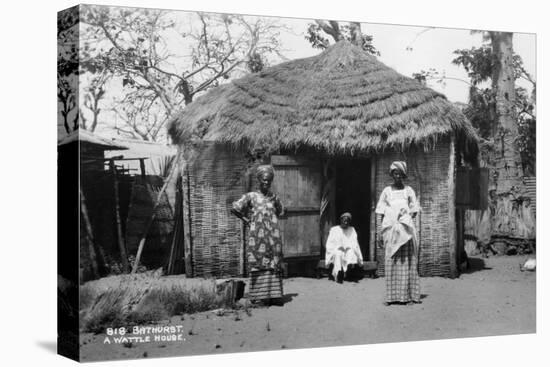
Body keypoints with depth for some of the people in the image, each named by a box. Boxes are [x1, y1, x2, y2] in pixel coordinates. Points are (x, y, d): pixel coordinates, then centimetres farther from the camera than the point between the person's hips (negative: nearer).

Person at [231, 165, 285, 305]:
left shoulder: (273, 197, 12)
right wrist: (247, 221, 0)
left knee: (274, 265, 0)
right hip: (257, 234, -4)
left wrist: (272, 220, 15)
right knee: (259, 264, -6)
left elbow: (280, 211, 30)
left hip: (273, 235, 4)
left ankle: (273, 294, 3)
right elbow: (235, 209, -1)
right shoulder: (251, 196, 0)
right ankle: (260, 295, -3)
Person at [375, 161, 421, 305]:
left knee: (407, 261, -3)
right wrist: (382, 233, 3)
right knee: (390, 262, -1)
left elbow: (414, 211, 9)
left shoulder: (408, 190, 8)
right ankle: (391, 296, 1)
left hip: (405, 230, -1)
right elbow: (382, 213, 9)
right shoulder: (386, 191, 9)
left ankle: (408, 295, -2)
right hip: (390, 229, 1)